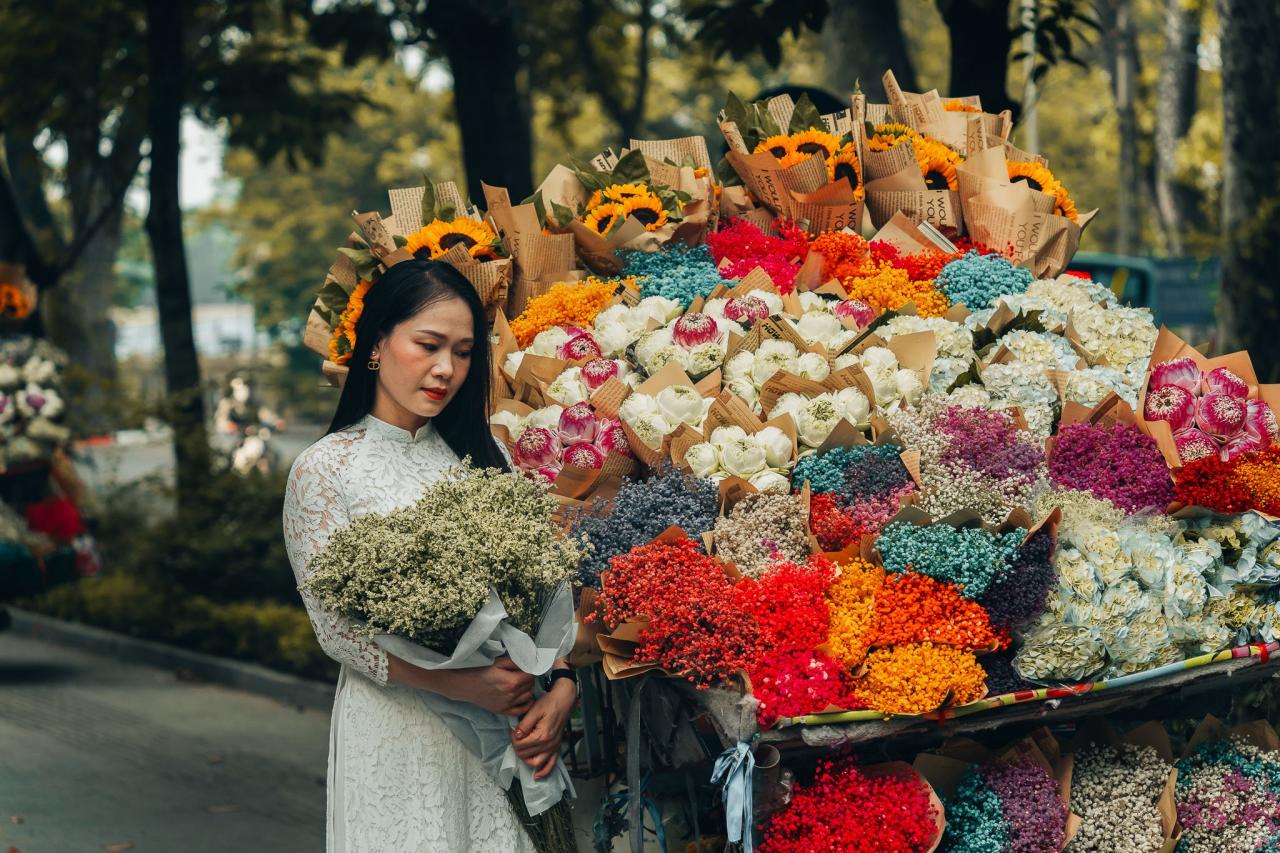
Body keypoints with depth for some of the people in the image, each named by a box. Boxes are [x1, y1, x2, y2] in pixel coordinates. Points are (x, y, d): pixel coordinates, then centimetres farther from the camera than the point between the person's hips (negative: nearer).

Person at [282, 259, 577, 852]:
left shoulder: (482, 457, 9)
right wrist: (456, 683, -21)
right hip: (394, 730, -4)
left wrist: (562, 691, -13)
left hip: (505, 724, 4)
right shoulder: (326, 468, -4)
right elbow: (334, 625, -10)